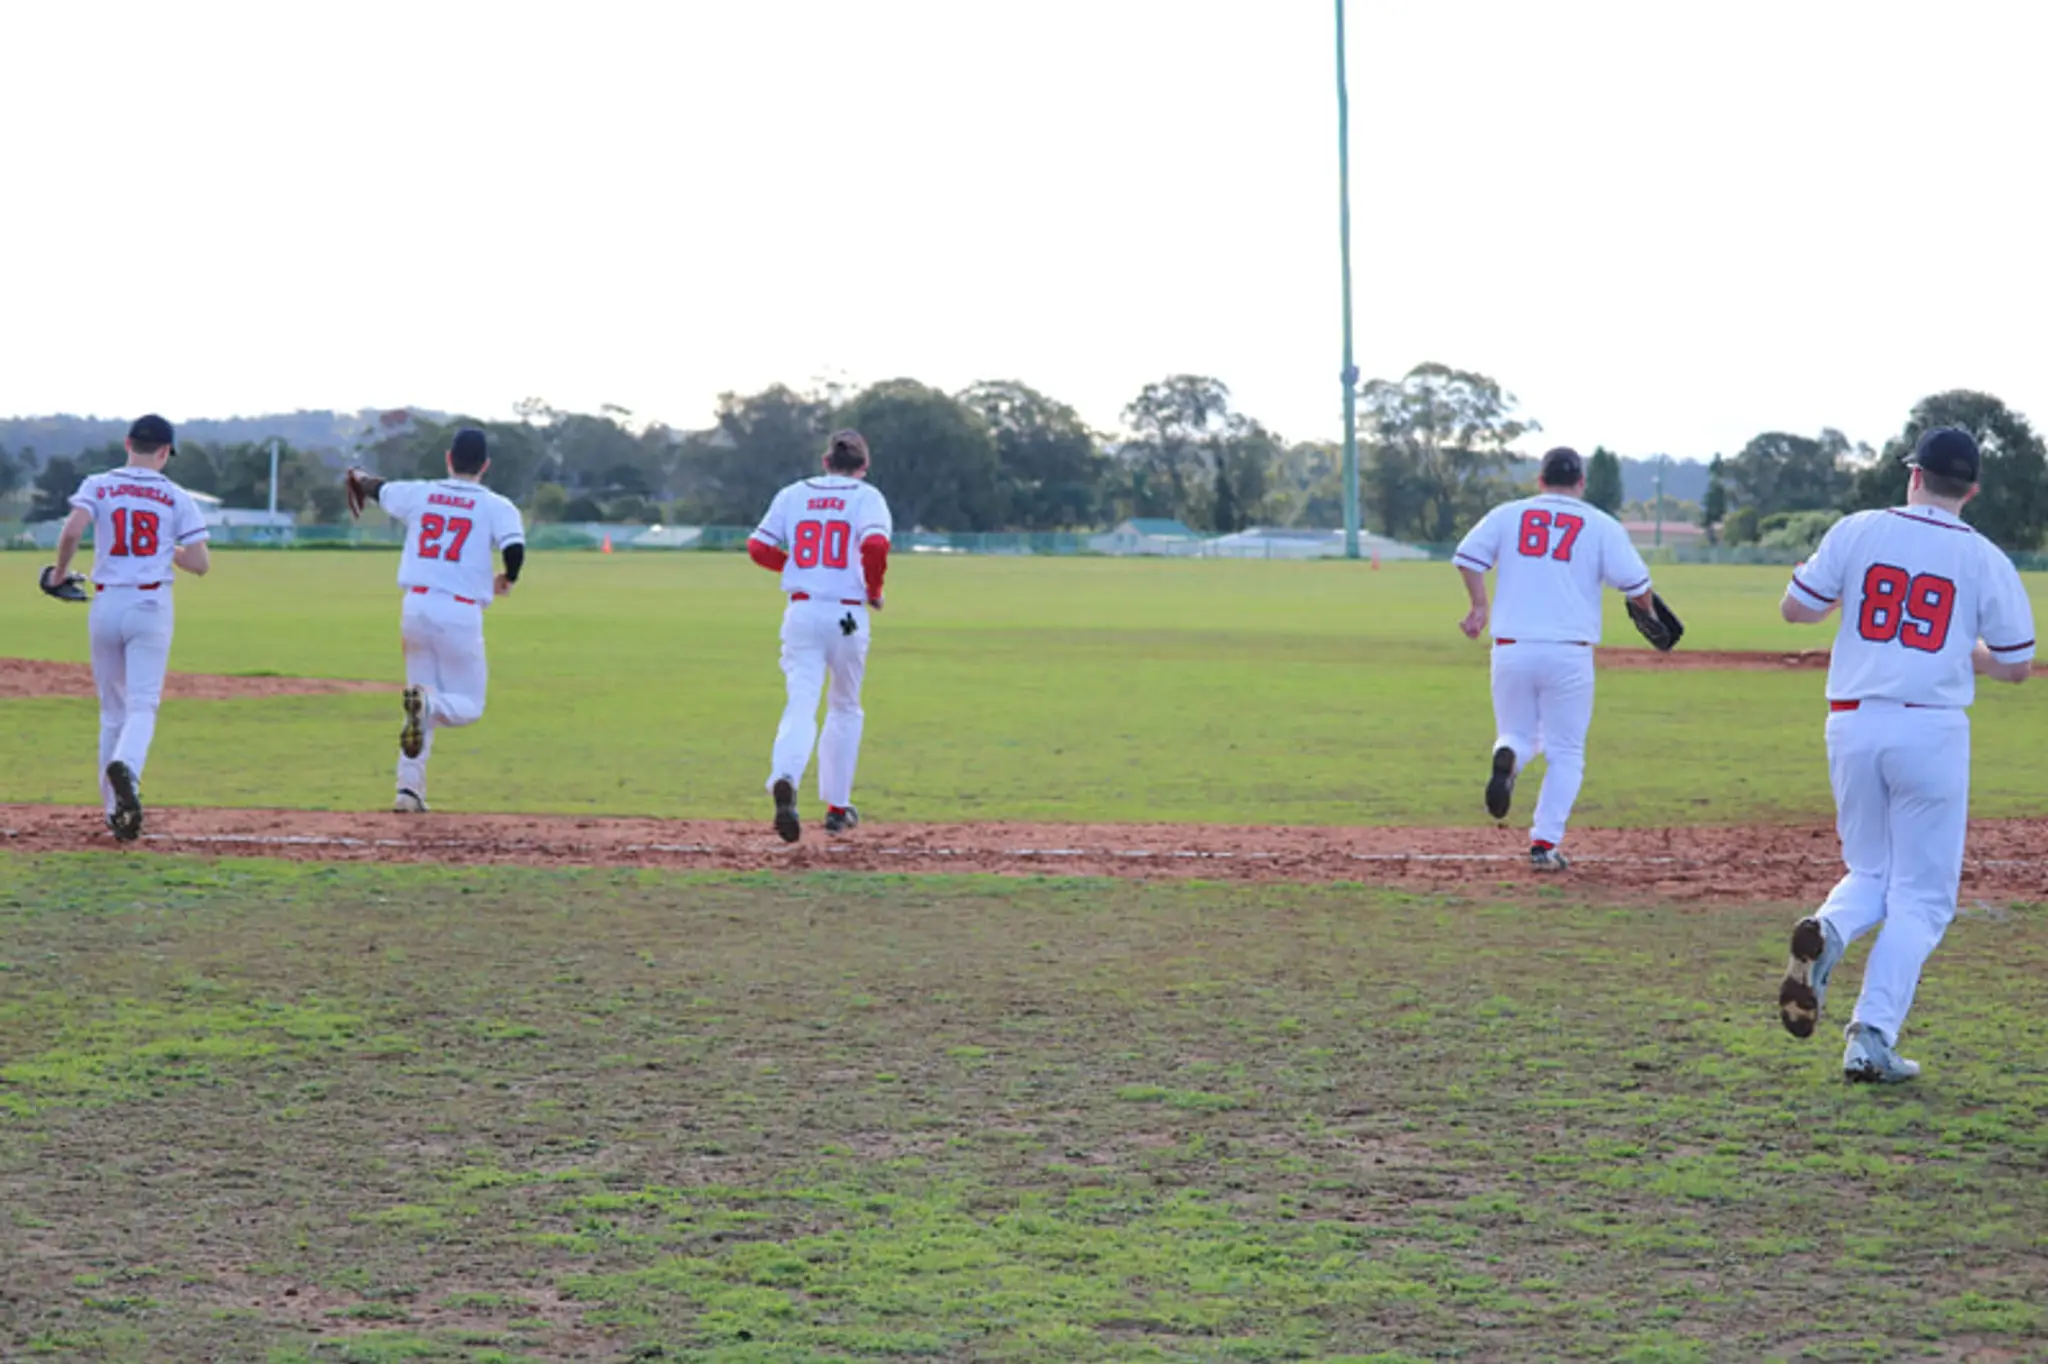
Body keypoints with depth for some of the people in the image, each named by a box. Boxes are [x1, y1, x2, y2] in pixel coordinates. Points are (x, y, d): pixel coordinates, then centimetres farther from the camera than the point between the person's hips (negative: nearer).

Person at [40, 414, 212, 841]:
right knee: (142, 706, -6)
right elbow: (200, 564, -2)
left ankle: (115, 811, 15)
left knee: (112, 710, 14)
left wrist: (59, 571, 2)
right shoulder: (176, 498, 2)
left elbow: (71, 530, -15)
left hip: (106, 605, 2)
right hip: (151, 605, -2)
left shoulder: (97, 486, 3)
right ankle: (126, 767, -38)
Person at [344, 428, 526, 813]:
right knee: (469, 706, 9)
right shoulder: (496, 506, -1)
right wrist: (506, 580, 6)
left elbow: (378, 489, 27)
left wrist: (359, 478, 52)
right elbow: (515, 549, -17)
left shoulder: (418, 493, 9)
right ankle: (427, 702, -26)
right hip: (460, 614, -4)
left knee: (424, 704, 19)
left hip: (415, 607, 4)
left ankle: (409, 789, 8)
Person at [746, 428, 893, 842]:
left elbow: (758, 546, 3)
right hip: (847, 615, -1)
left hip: (801, 612, 1)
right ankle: (837, 807, 22)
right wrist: (874, 591, -2)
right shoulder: (866, 496, 0)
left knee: (801, 705, -7)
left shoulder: (793, 494, 8)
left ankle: (784, 779, -36)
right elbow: (875, 545, -18)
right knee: (845, 709, 17)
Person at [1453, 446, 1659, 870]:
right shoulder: (1601, 525, 2)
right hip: (1569, 655, -2)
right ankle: (1545, 844, -2)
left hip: (1512, 649, 2)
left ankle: (1507, 756, -18)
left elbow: (1467, 557, -2)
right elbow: (1634, 582, -4)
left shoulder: (1507, 515, 8)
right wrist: (1648, 613, 15)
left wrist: (1479, 606, 6)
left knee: (1519, 735, 18)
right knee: (1566, 753, 8)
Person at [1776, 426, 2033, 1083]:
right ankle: (1872, 1037, -5)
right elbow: (2016, 665, 4)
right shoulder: (1984, 559, 0)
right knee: (1921, 895, 7)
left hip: (1854, 723, 2)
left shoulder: (1858, 531, 1)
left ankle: (1827, 932, -14)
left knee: (1871, 872, 20)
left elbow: (1794, 608, 5)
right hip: (1932, 730, -2)